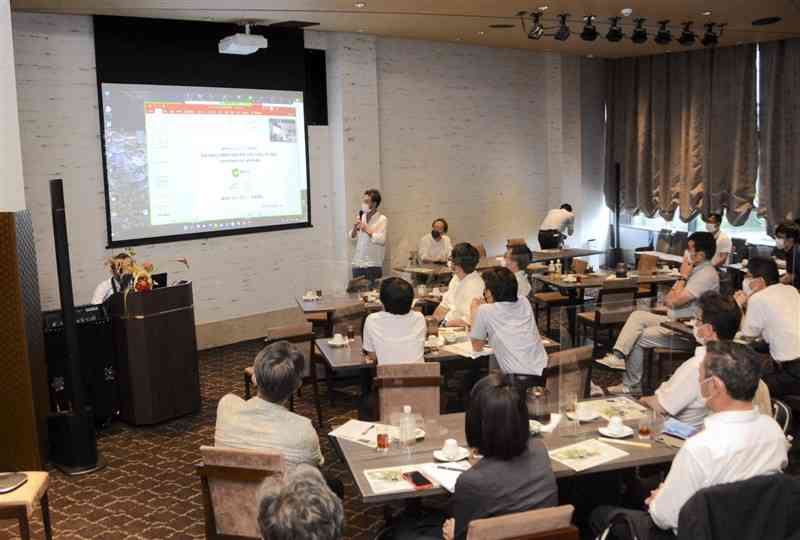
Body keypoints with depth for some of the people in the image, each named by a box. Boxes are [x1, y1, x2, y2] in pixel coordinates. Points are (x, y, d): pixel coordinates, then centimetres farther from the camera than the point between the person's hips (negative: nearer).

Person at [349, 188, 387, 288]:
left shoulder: (382, 219, -4)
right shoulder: (361, 217, 12)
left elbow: (382, 239, -15)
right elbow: (352, 237, 13)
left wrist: (367, 230, -15)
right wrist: (355, 228, -5)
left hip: (373, 265, -5)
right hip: (358, 263, 5)